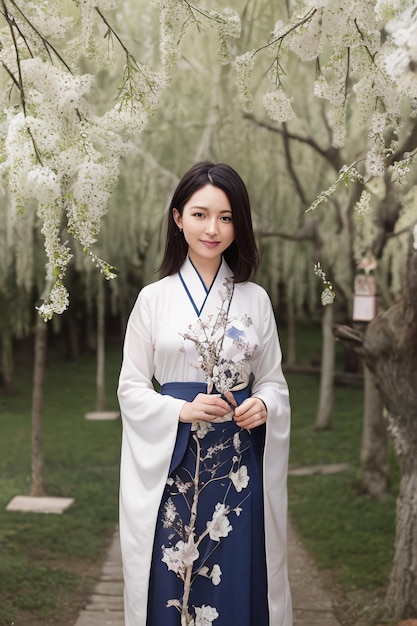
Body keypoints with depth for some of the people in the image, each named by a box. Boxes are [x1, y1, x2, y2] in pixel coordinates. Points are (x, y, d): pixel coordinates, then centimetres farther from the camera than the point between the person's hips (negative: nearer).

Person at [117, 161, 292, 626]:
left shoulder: (255, 300, 6)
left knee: (238, 583, 5)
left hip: (238, 465, 1)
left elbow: (273, 381, 11)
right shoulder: (154, 298, 1)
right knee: (171, 585, 4)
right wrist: (182, 409, -14)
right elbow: (130, 387, 2)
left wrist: (263, 405, -11)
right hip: (171, 464, -1)